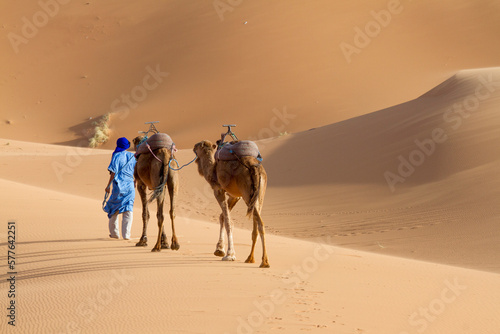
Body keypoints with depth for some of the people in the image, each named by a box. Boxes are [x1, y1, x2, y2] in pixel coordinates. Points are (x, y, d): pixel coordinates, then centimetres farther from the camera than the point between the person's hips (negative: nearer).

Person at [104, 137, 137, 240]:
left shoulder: (116, 156, -6)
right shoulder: (132, 156, 6)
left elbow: (113, 172, -11)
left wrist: (108, 185, -6)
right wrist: (135, 182, 28)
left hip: (119, 185, -3)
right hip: (130, 186, 3)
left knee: (114, 208, 13)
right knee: (128, 210, 1)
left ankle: (114, 233, 20)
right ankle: (126, 234, -9)